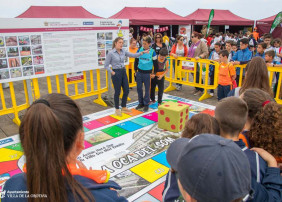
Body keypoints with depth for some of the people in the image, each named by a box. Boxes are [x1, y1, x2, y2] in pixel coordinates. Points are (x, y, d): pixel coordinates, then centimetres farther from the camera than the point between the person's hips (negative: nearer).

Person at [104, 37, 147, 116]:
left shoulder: (123, 51, 4)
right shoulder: (111, 53, -12)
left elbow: (133, 55, 6)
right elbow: (106, 65, -8)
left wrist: (142, 52, -5)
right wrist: (112, 72, -12)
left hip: (123, 72, 6)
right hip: (116, 73, -6)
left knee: (126, 90, 10)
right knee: (117, 92, 3)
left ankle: (123, 107, 28)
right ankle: (117, 109, 20)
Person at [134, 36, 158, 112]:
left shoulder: (152, 52, -7)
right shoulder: (139, 50, -1)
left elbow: (155, 63, 1)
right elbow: (136, 60, 10)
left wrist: (154, 73, 1)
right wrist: (135, 70, 9)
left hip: (147, 73, -3)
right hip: (139, 72, 3)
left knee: (147, 89, 6)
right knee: (139, 88, 8)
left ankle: (146, 104, 18)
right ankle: (141, 103, 24)